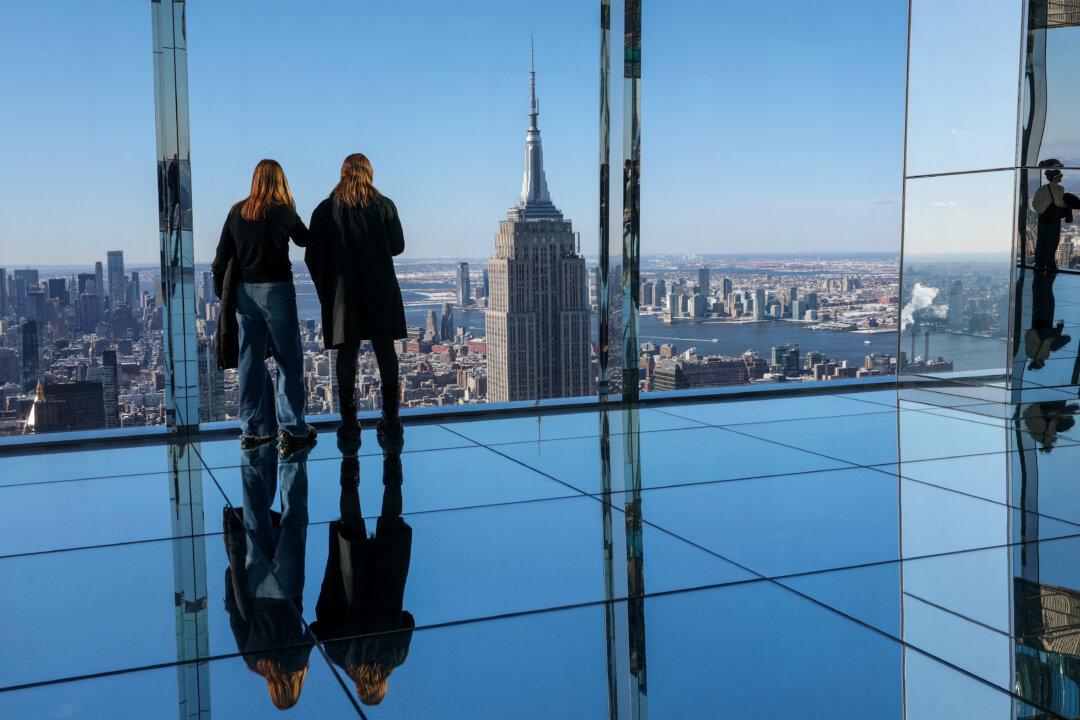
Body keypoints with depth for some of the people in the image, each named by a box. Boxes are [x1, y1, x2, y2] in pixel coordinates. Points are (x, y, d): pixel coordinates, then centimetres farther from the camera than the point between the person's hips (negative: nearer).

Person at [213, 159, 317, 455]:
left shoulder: (237, 211, 3)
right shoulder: (284, 211, -7)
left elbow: (221, 258, 4)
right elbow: (304, 239, 12)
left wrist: (224, 293, 13)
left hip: (244, 291, 4)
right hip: (276, 289, -4)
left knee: (250, 360, 10)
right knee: (288, 359, 2)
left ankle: (253, 430, 15)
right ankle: (292, 429, -3)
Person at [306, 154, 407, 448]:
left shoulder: (325, 210, 1)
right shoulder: (384, 205, -1)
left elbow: (312, 256, 0)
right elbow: (398, 246, 3)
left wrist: (325, 288, 11)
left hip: (343, 290, 1)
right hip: (380, 288, 0)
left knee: (347, 351, 4)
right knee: (384, 348, 3)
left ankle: (348, 420, 4)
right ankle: (390, 417, 1)